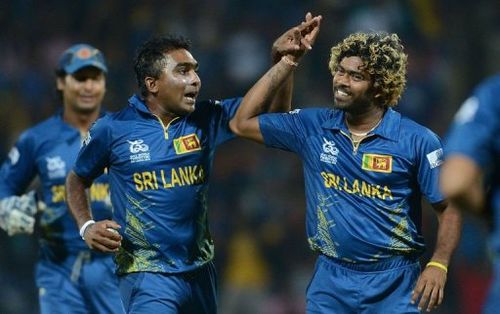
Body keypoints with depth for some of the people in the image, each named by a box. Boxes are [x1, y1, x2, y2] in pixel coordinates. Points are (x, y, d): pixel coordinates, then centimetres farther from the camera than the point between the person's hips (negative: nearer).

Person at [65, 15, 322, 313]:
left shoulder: (206, 119, 2)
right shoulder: (113, 129, -5)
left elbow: (274, 109, 0)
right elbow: (77, 181, 10)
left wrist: (282, 59, -15)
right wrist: (87, 226, -6)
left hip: (200, 272, 5)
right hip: (147, 274, -5)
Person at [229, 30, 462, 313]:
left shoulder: (417, 141, -7)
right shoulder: (313, 127, 3)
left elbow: (450, 208, -2)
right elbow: (242, 124, 4)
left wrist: (438, 265, -18)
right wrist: (289, 61, 0)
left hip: (394, 282, -3)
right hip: (331, 281, 3)